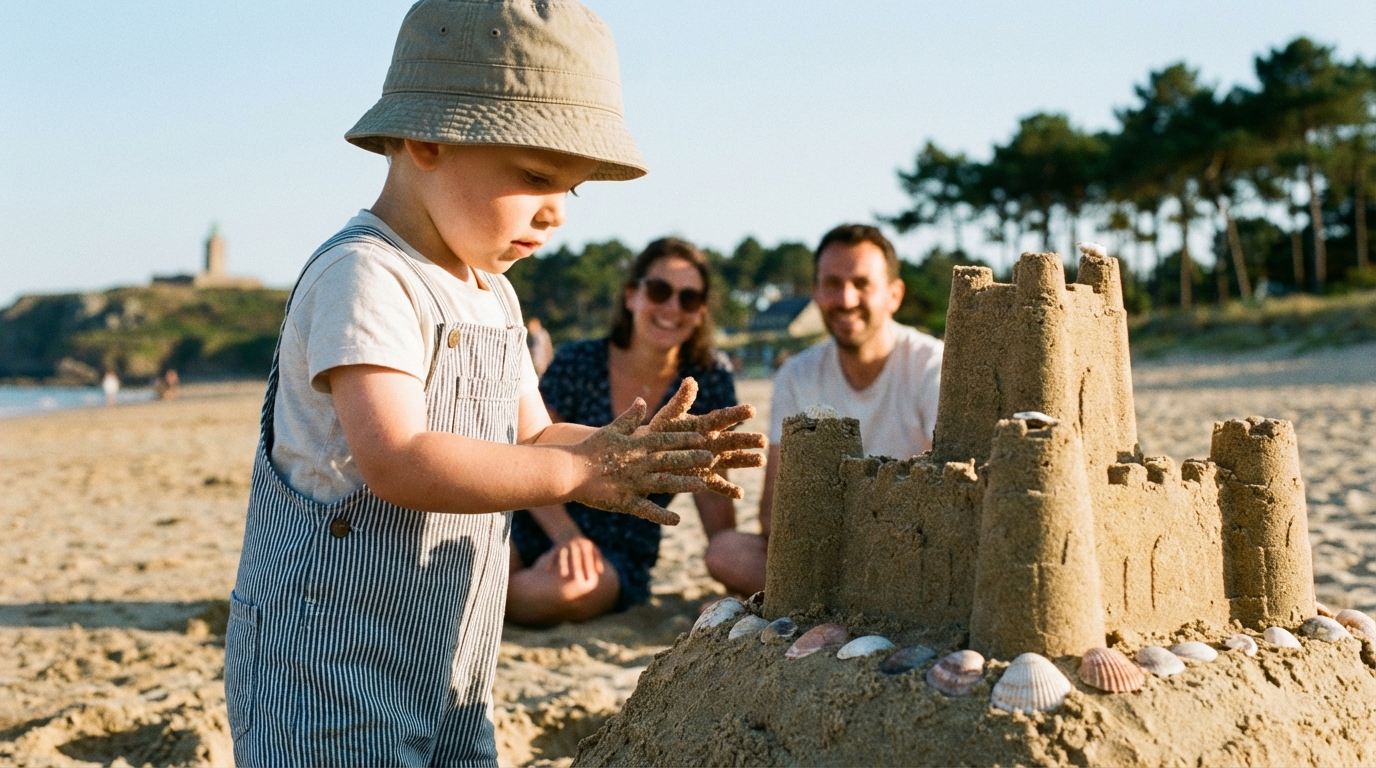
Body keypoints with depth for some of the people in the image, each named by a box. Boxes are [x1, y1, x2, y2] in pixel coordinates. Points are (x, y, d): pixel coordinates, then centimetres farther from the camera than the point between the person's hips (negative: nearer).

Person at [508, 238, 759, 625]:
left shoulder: (710, 378, -2)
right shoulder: (578, 364, -3)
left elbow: (711, 491, 1)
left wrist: (733, 579, -4)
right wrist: (567, 535, -22)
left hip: (622, 556, 2)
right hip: (539, 531, -2)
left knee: (558, 590, -33)